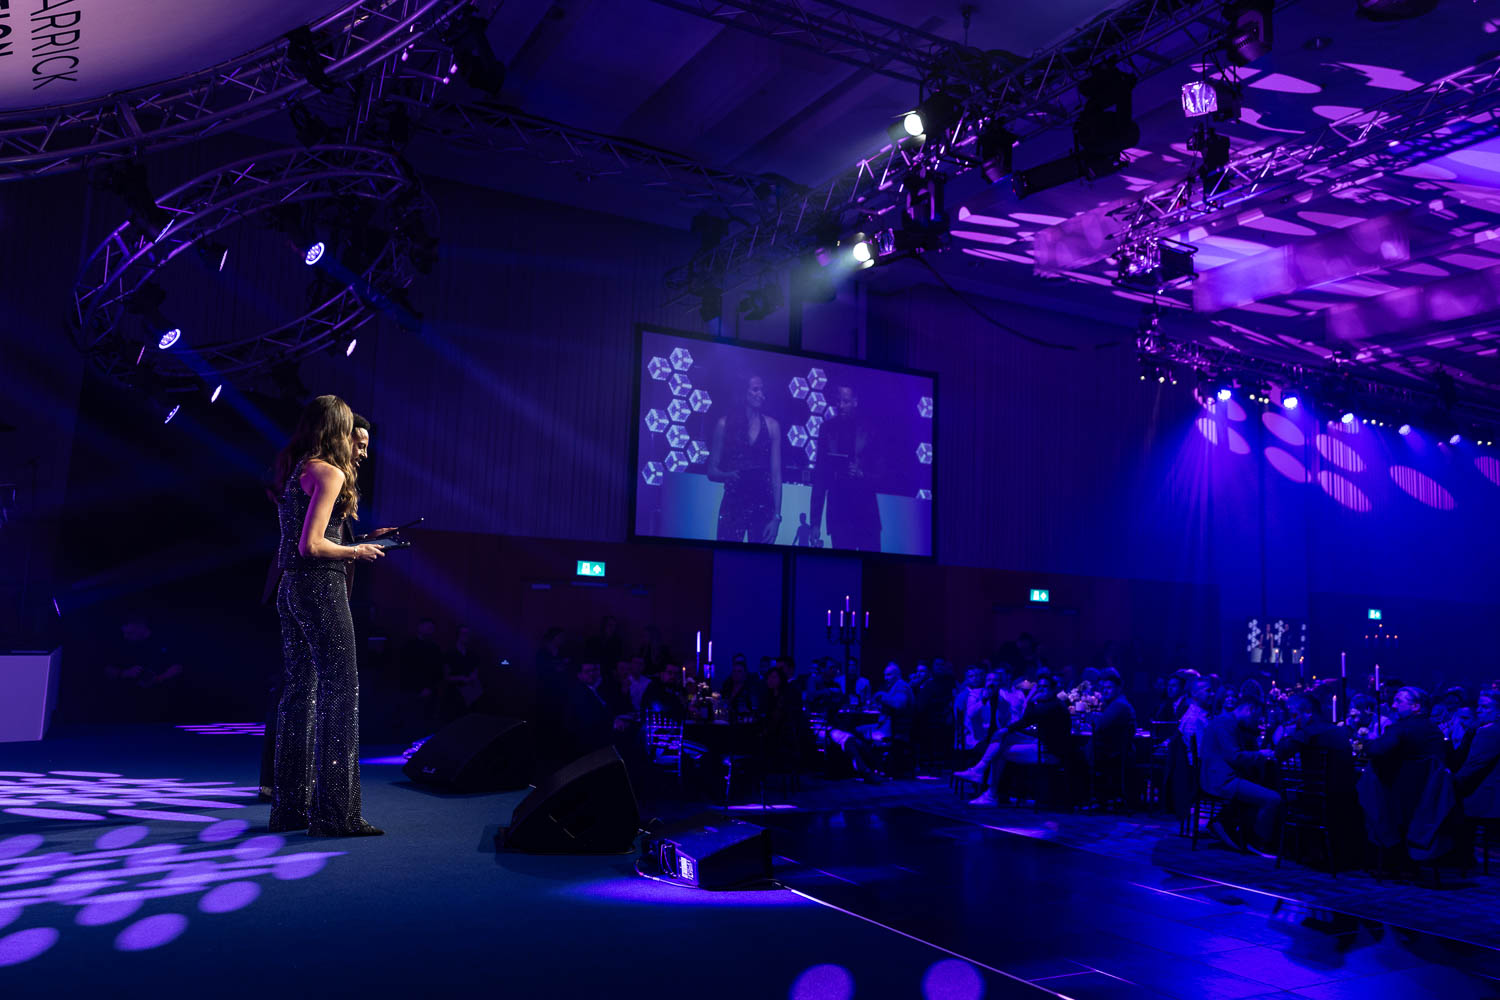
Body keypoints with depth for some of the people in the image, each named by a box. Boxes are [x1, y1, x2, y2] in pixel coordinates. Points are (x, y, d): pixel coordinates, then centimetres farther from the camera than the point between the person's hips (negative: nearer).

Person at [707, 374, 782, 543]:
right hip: (732, 504, -1)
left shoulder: (771, 425, 3)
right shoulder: (725, 423, 1)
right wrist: (728, 475, -16)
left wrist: (776, 516, -6)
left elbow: (776, 474, 1)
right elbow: (712, 472, 5)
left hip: (763, 505, 1)